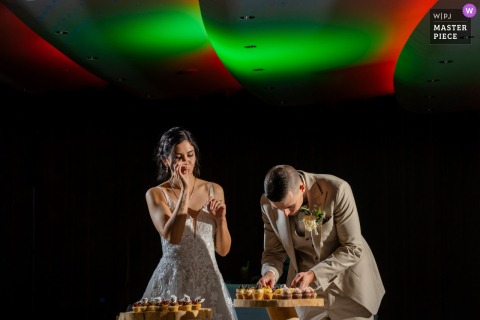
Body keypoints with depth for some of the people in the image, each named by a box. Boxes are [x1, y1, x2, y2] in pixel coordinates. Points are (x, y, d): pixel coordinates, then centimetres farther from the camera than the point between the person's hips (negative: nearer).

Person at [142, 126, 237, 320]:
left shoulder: (214, 191, 6)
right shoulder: (156, 194, -2)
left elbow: (223, 250, 9)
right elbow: (172, 237, -19)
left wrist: (221, 219, -9)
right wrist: (184, 191, -19)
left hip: (209, 281, 3)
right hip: (173, 281, -2)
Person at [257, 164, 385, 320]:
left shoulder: (337, 190, -24)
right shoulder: (267, 203, -11)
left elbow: (352, 248, -18)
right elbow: (274, 252, 1)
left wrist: (314, 274, -27)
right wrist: (270, 272, -22)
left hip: (348, 288, -3)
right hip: (307, 290, 3)